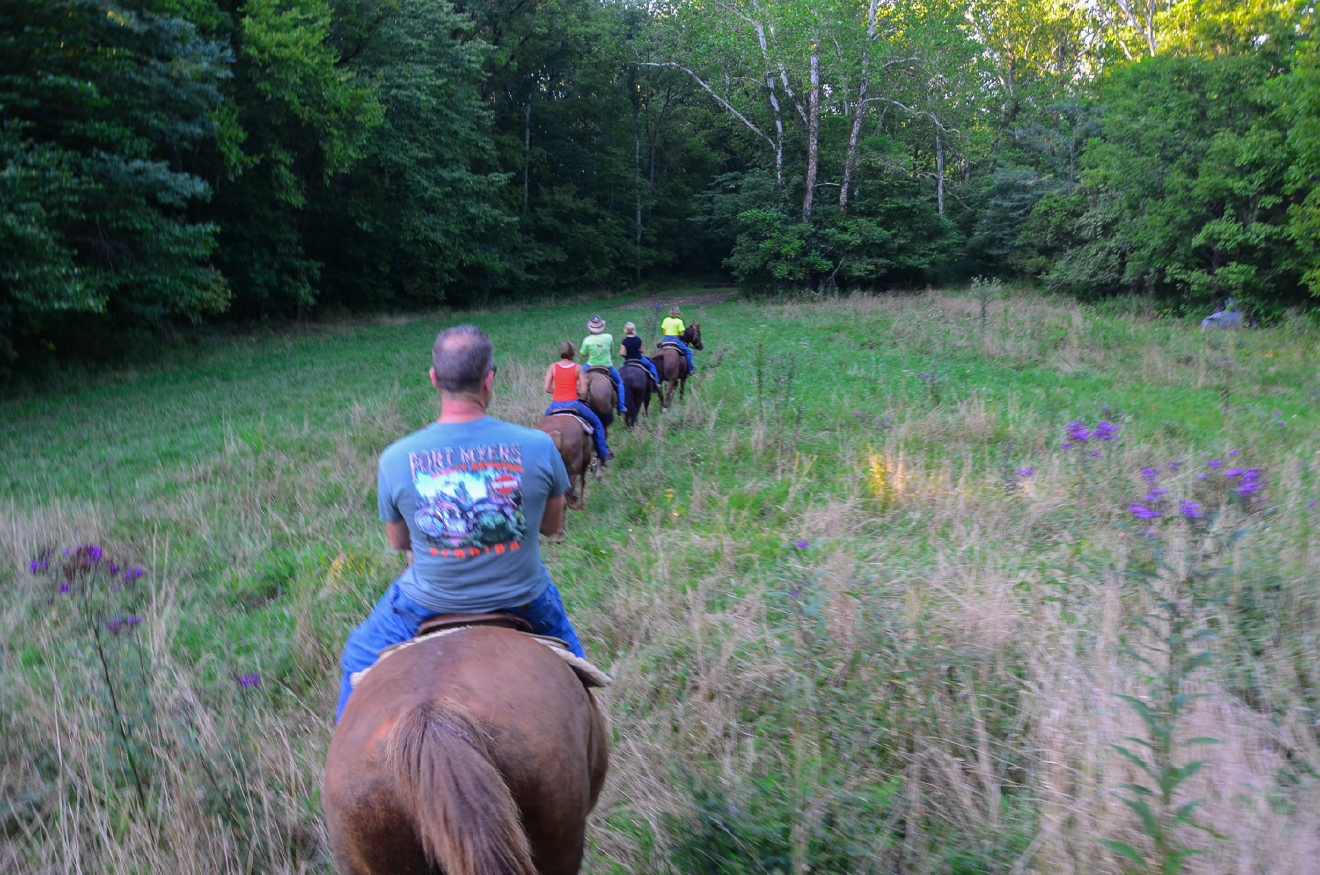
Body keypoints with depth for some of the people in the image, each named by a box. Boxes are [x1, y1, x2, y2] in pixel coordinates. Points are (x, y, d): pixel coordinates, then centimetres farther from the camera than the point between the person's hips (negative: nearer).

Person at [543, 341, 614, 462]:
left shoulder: (552, 367, 2)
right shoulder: (578, 368, -3)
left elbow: (547, 388, 0)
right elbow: (583, 391, -6)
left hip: (556, 405, 2)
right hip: (573, 404, -2)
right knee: (597, 424, 18)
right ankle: (603, 454, 19)